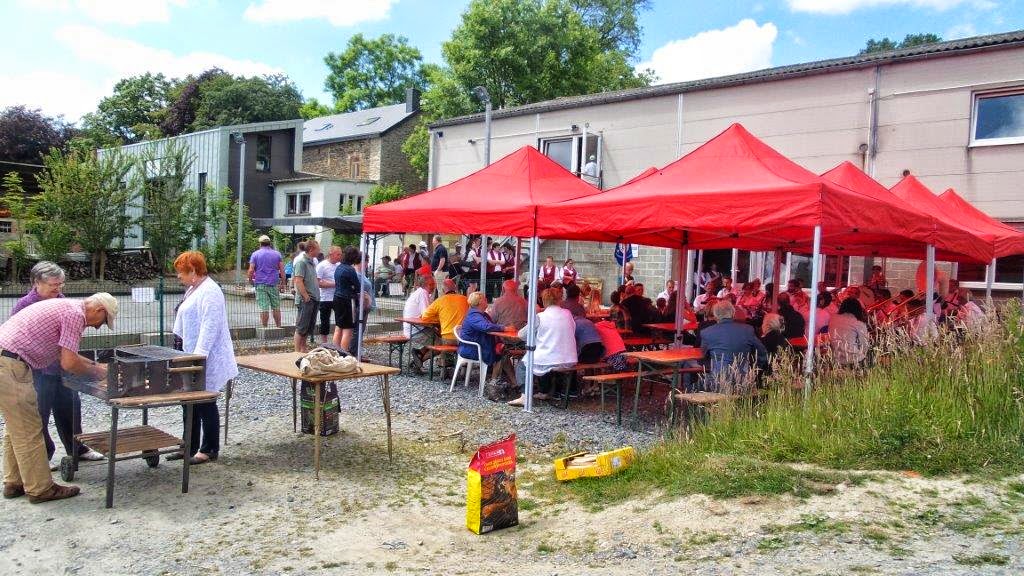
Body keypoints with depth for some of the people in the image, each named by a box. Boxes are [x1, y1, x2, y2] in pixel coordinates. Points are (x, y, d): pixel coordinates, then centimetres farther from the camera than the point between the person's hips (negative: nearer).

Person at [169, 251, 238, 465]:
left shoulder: (209, 292, -18)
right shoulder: (193, 289, 15)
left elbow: (209, 327, -24)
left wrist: (199, 356, -27)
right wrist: (187, 354, 20)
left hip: (206, 360, -10)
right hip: (192, 357, 10)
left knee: (205, 404, 0)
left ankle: (209, 450, 10)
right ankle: (190, 446, 25)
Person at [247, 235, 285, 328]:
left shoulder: (255, 254, 1)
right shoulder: (277, 254, 7)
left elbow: (251, 270, -5)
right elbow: (282, 270, 3)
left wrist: (250, 280, 9)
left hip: (260, 284, -2)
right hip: (274, 284, 2)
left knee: (264, 308, -2)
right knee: (276, 308, 9)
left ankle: (264, 328, -1)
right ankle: (278, 327, 12)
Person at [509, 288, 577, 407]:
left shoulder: (540, 317, -10)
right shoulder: (568, 314, 2)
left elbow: (522, 335, -3)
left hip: (549, 361, -5)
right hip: (569, 361, 6)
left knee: (521, 366, 16)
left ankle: (525, 396, -1)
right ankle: (543, 392, 40)